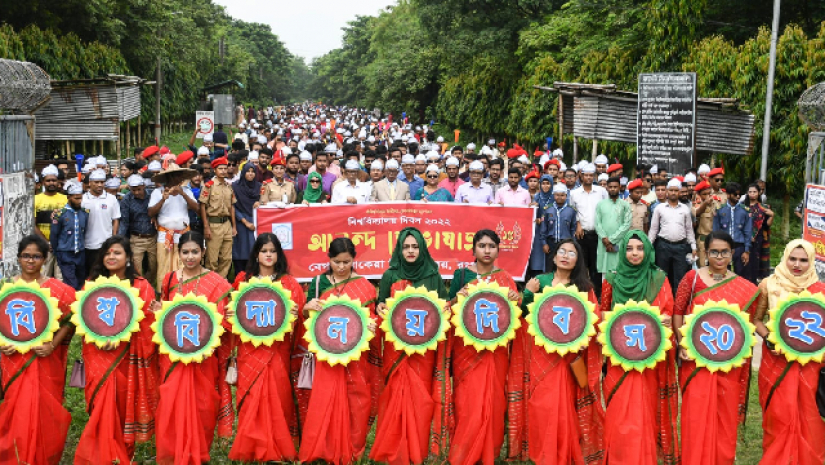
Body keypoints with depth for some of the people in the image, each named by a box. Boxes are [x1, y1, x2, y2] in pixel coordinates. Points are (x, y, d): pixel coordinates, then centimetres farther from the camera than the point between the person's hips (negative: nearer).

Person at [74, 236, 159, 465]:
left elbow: (146, 323, -2)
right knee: (103, 409, -2)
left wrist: (155, 314, -24)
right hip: (99, 357, 1)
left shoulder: (141, 286, 0)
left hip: (127, 358, -1)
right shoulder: (92, 284, 7)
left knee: (124, 408, 5)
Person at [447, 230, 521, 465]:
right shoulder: (461, 274, 2)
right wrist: (457, 298, -19)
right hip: (467, 347, -1)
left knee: (493, 400, 2)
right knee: (468, 401, -2)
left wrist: (516, 300, -14)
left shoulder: (505, 278, 6)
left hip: (495, 348, 1)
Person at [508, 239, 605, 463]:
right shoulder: (539, 281, 5)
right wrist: (528, 293, -12)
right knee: (541, 406, 0)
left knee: (564, 406, -1)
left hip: (569, 354, 0)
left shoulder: (584, 286, 6)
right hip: (540, 353, 0)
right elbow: (523, 314, 4)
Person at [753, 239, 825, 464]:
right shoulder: (769, 285, -2)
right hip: (777, 360, 0)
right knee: (779, 414, 4)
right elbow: (756, 319, 5)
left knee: (807, 415, 6)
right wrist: (768, 339, -11)